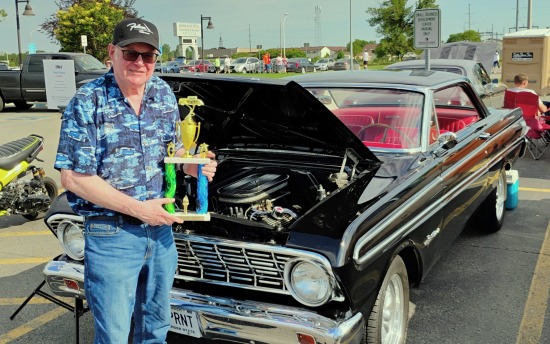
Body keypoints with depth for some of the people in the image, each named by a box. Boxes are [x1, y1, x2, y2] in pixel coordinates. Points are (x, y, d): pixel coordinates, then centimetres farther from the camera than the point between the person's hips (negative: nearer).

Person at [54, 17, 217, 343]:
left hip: (160, 228, 6)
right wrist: (138, 208, -20)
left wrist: (193, 167, -7)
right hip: (111, 234, -5)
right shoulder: (88, 103, -15)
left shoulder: (164, 93, 2)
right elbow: (74, 178, -17)